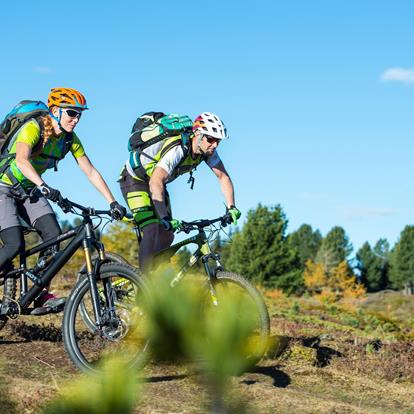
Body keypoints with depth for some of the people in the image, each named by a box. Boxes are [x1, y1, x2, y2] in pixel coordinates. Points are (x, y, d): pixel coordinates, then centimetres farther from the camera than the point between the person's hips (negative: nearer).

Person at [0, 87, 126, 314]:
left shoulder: (70, 139, -6)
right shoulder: (33, 129, -26)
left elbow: (91, 172, -5)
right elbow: (22, 160, -43)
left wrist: (113, 203, -13)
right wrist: (43, 186, -59)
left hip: (28, 191, 6)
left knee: (53, 233, -16)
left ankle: (42, 296, -12)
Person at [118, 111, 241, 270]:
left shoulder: (207, 150, -14)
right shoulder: (178, 149, -37)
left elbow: (223, 177, -6)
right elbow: (155, 183, -46)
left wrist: (231, 207, -19)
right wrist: (165, 218, -53)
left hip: (156, 181, 8)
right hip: (134, 179, -8)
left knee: (166, 235, 2)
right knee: (152, 231, -22)